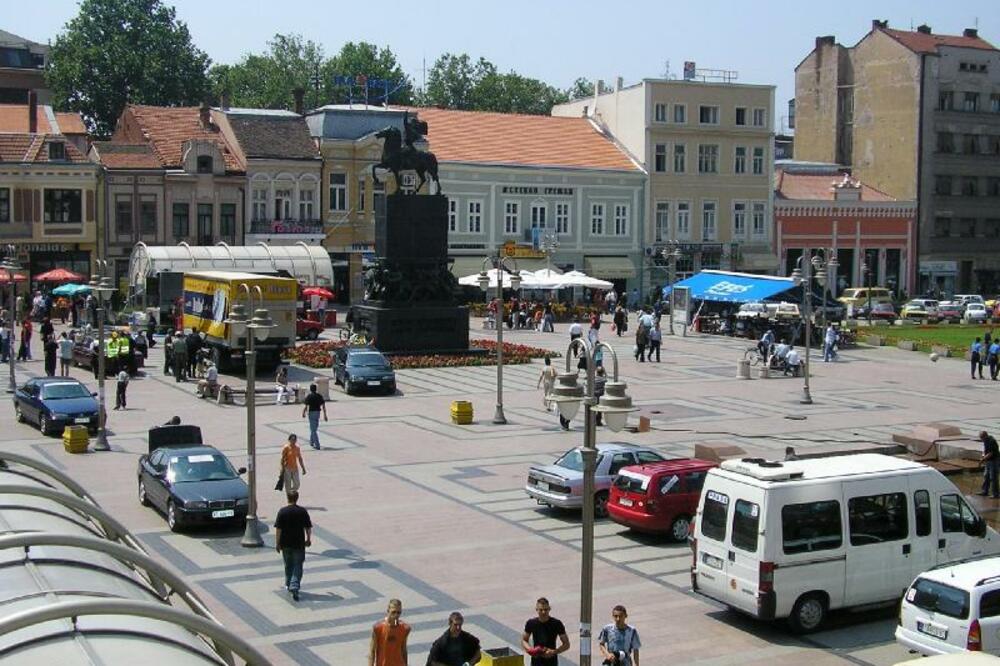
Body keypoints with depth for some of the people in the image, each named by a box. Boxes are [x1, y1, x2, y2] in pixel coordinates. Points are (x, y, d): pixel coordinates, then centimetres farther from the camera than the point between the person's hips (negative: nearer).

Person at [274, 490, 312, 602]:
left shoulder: (282, 511, -7)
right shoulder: (303, 511, -6)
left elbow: (278, 529, -8)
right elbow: (308, 527, 0)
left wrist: (277, 543, -1)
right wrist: (308, 539, 15)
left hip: (286, 543, 1)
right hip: (299, 543, -1)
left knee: (288, 565, 19)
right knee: (298, 566, 3)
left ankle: (288, 585, 32)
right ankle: (294, 586, -13)